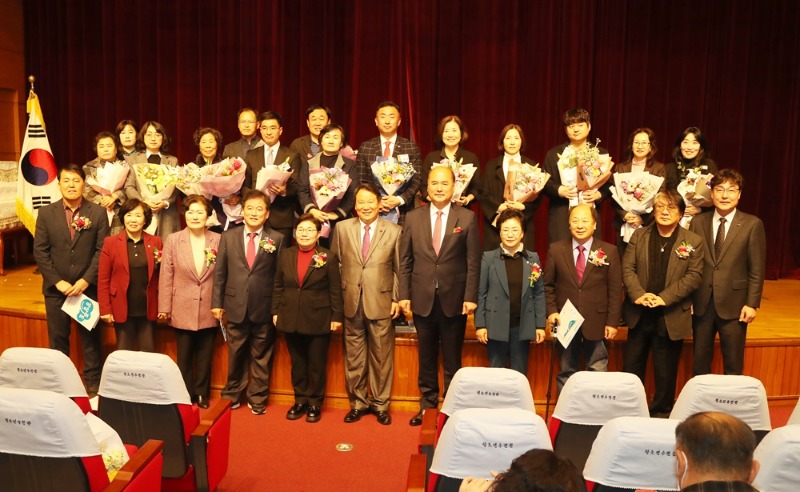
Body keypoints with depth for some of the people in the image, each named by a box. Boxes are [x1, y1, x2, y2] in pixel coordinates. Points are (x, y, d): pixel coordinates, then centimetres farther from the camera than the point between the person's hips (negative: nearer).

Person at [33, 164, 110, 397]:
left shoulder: (98, 213, -1)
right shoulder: (46, 213, 3)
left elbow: (102, 250, -4)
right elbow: (40, 251, 0)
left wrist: (86, 280, -13)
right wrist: (57, 281, -9)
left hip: (87, 287, -1)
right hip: (56, 288, 1)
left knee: (90, 338, 7)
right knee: (58, 339, 10)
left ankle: (93, 384, 18)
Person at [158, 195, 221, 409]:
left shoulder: (218, 240, -3)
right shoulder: (173, 240, -2)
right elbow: (166, 275, -2)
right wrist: (164, 307, -4)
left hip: (208, 309, 0)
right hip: (183, 309, 0)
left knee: (204, 356, 12)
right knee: (184, 356, 11)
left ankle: (202, 393, 27)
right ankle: (186, 394, 26)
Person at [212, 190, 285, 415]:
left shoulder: (277, 239, -2)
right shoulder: (228, 236, 4)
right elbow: (219, 272, 6)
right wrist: (216, 303, 3)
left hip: (264, 309, -1)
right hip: (235, 307, 1)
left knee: (261, 357, 11)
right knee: (236, 355, 14)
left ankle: (257, 399, 26)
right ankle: (232, 395, 32)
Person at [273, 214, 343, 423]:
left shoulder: (328, 257, -5)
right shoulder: (285, 255, 5)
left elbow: (335, 290, -5)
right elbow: (278, 287, 9)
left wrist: (336, 316, -7)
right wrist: (275, 311, 5)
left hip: (318, 320, -3)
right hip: (291, 319, 3)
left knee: (317, 364, 7)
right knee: (297, 363, 13)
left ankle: (315, 403, 20)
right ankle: (300, 400, 26)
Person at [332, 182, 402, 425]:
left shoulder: (394, 231, 1)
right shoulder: (342, 228, 5)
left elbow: (399, 269, 4)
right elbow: (336, 264, 7)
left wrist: (397, 299, 0)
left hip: (381, 303, -1)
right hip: (351, 303, 2)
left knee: (381, 357, 7)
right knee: (353, 357, 10)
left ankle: (380, 404, 23)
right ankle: (358, 403, 26)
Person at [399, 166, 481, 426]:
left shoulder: (467, 218, -1)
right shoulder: (413, 217, 4)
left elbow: (473, 262, -3)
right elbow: (405, 260, 5)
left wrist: (471, 297, -8)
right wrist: (404, 294, -1)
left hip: (454, 299, -2)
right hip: (422, 298, 2)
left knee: (452, 358, 8)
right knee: (427, 356, 12)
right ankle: (427, 404, 25)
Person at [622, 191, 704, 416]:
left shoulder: (693, 241, 0)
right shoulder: (639, 236, 5)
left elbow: (694, 276, -7)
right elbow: (627, 268, -1)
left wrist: (664, 297, -18)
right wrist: (639, 294, -18)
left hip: (671, 317, -2)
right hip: (639, 314, 2)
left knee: (666, 372, 9)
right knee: (631, 367, 11)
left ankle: (661, 413, 25)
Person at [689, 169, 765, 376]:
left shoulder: (752, 224, -3)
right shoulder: (698, 222, 3)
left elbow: (757, 269, -3)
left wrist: (752, 304, -6)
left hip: (733, 304, -2)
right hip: (702, 304, 2)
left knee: (733, 365, 9)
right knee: (699, 362, 13)